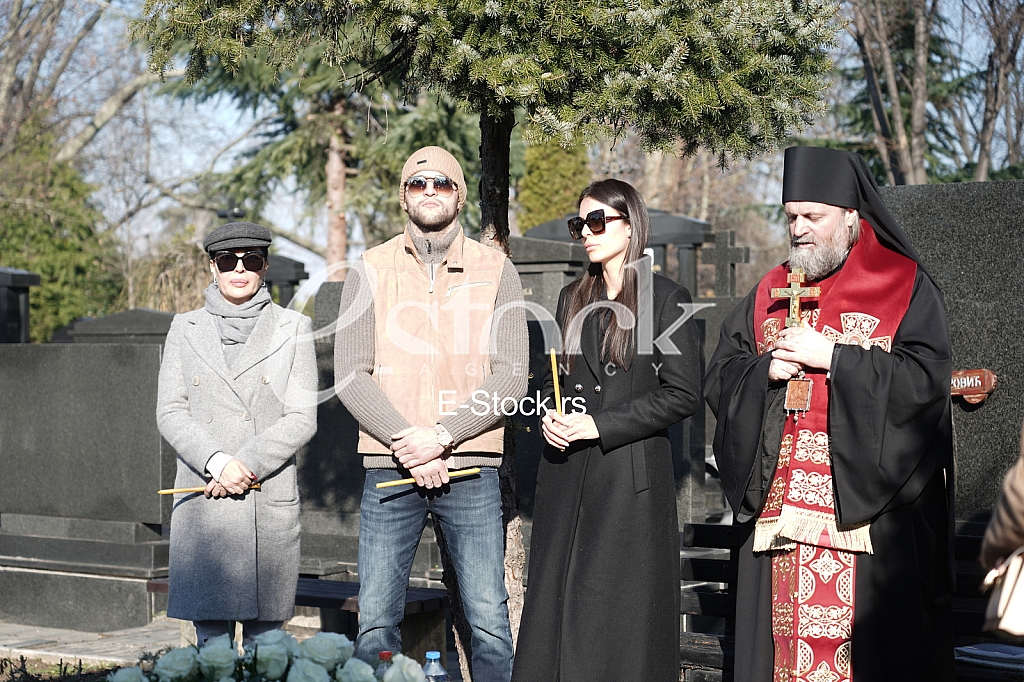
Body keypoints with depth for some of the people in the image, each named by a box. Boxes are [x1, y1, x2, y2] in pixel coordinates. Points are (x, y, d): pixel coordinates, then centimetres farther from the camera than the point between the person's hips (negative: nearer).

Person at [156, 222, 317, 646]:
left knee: (266, 634, 2)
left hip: (270, 503, -1)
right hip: (202, 502, 1)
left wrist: (247, 465, -12)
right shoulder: (185, 329, 11)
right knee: (210, 634, 3)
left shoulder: (293, 328, 7)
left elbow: (302, 418, 0)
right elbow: (169, 412, 4)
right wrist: (217, 463, -12)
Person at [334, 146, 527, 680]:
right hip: (389, 469, 1)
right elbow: (350, 375, 0)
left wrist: (441, 435, -13)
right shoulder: (370, 271, 7)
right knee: (376, 622, 3)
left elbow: (512, 376, -1)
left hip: (471, 470, 0)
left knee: (489, 621, -1)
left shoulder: (495, 271, 6)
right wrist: (408, 442, -13)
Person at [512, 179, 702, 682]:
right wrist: (549, 416, -1)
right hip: (566, 474, 5)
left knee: (619, 611, -2)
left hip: (630, 475, -5)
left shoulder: (666, 299, -3)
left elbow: (683, 394, -9)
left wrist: (600, 425, -13)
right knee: (555, 600, 5)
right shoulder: (573, 298, 14)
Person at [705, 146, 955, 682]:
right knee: (780, 629, 2)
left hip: (864, 502, -4)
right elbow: (720, 376, 13)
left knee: (867, 637, -6)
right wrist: (766, 368, -8)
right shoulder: (771, 293, 16)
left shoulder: (906, 287, 2)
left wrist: (832, 357, -13)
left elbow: (927, 378, -10)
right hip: (778, 501, 4)